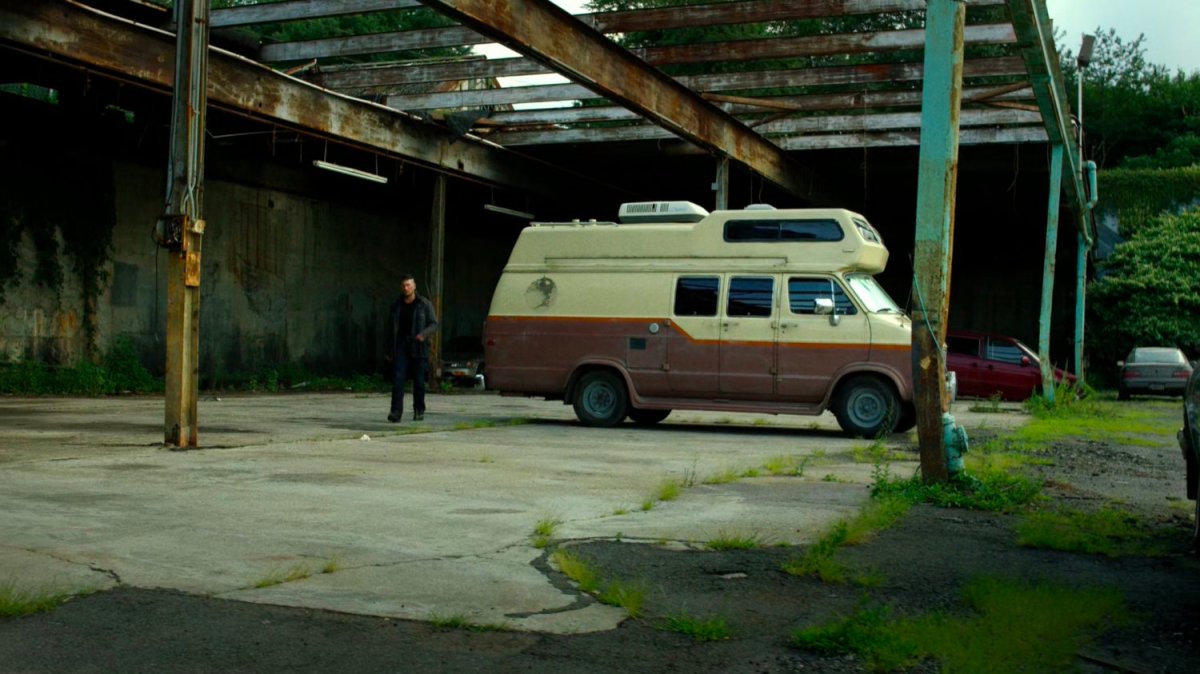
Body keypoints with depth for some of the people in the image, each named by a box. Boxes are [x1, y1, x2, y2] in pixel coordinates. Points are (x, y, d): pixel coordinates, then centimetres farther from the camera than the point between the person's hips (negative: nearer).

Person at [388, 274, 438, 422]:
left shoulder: (425, 304, 2)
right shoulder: (396, 306, 13)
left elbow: (434, 323, 1)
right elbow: (392, 328, 19)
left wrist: (424, 334, -19)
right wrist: (391, 350, 15)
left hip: (418, 347, -2)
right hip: (401, 346, 2)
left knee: (419, 381, 2)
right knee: (397, 379, -11)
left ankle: (419, 411, 16)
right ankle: (396, 412, -16)